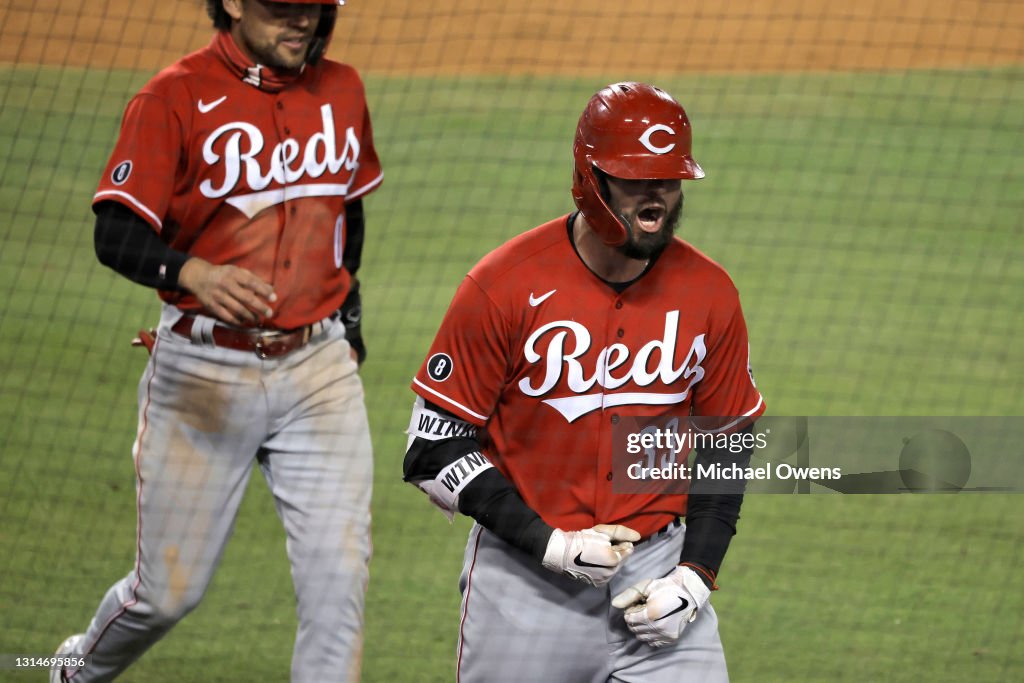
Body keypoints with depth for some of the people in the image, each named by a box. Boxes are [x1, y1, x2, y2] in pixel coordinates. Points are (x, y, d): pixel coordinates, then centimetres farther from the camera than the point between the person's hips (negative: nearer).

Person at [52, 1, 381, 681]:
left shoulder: (341, 89, 6)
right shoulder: (177, 96, -10)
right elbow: (116, 236, -19)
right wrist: (193, 274, -36)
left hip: (319, 369, 3)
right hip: (204, 370, -3)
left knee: (339, 573, -10)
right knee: (171, 590, 6)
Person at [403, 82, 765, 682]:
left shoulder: (710, 294, 0)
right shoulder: (503, 287, -11)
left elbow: (726, 445, 10)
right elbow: (437, 449, -9)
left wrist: (696, 574, -2)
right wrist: (551, 545, -15)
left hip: (657, 560, 2)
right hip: (524, 578, -2)